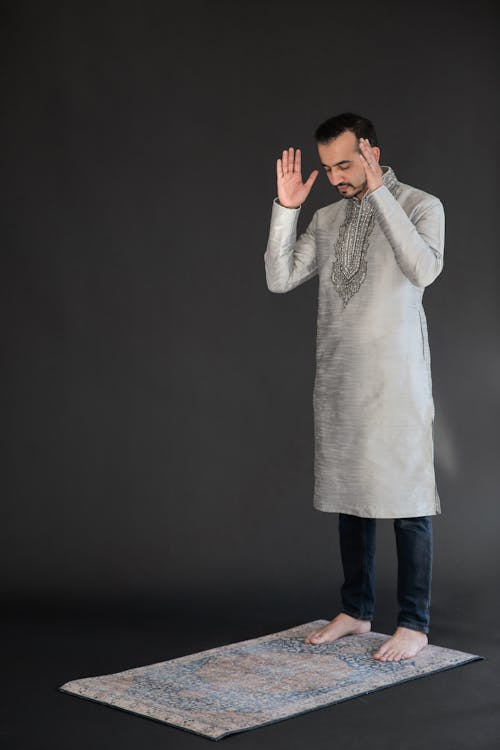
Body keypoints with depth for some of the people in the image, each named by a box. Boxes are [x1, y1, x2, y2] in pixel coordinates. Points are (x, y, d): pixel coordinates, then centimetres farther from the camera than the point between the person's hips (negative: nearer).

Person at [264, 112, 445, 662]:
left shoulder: (421, 205, -4)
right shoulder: (327, 219, 11)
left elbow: (424, 270, -24)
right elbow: (280, 280, 3)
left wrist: (379, 192, -25)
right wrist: (285, 208, -6)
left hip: (396, 381, -5)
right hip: (337, 381, 5)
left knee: (406, 499, -2)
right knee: (349, 495, 12)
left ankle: (414, 624, 8)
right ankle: (356, 611, 24)